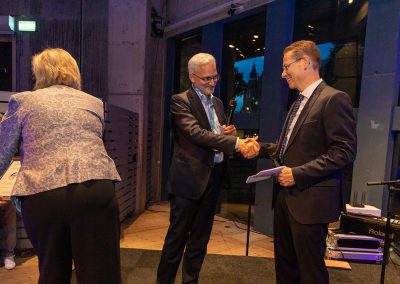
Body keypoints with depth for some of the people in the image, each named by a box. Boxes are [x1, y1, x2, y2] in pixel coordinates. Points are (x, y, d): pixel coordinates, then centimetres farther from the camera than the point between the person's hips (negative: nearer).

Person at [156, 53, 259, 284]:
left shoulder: (218, 103, 15)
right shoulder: (180, 101, -8)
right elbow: (197, 133, -23)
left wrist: (232, 132, -2)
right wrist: (237, 143, -31)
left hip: (214, 177, 7)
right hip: (190, 178, -7)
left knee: (201, 237, 17)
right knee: (177, 236, 4)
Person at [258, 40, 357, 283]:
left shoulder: (334, 99, -11)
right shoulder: (299, 103, 17)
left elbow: (345, 151, -17)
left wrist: (298, 173, -20)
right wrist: (262, 148, 5)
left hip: (310, 199, -8)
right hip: (286, 196, 9)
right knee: (285, 264, 19)